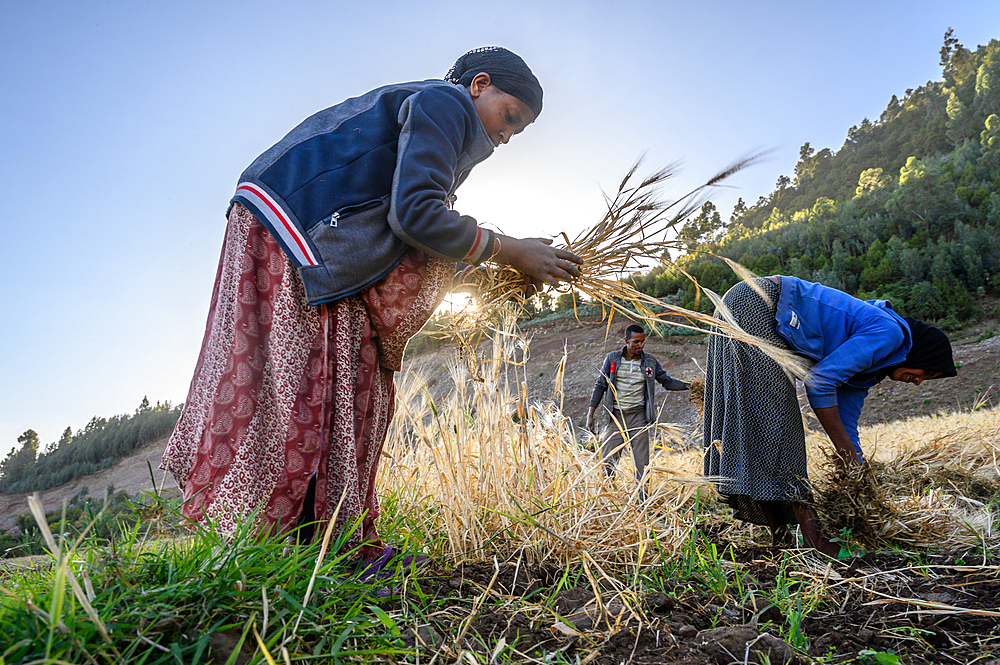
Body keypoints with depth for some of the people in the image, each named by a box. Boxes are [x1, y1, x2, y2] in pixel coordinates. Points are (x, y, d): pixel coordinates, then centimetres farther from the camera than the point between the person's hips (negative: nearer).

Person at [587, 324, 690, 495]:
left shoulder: (650, 362, 4)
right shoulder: (612, 359, 2)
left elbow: (668, 382, 11)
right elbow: (600, 386, 5)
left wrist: (690, 385, -6)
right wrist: (590, 415, 2)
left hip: (638, 415, 1)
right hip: (616, 416, 0)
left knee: (642, 461, -1)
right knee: (608, 459, -1)